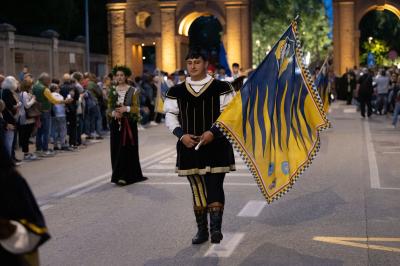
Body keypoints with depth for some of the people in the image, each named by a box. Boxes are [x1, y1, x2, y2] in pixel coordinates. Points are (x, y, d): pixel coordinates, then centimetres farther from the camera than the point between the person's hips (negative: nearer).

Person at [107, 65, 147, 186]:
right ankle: (118, 175, 10)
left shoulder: (133, 91, 0)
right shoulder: (112, 90, 9)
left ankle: (125, 176, -6)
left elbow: (136, 108, -2)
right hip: (116, 124, 3)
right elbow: (109, 108, 10)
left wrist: (126, 108, -18)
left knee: (127, 149, -6)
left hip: (129, 124, -3)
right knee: (116, 149, 2)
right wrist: (113, 113, -11)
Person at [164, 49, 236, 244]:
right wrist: (182, 135, -10)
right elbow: (170, 117, 7)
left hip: (216, 146, -3)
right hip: (189, 147, 3)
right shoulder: (176, 92, 6)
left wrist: (213, 132, -17)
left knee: (214, 187, -7)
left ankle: (215, 228, -3)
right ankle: (202, 230, 19)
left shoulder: (221, 88, -3)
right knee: (197, 189, 10)